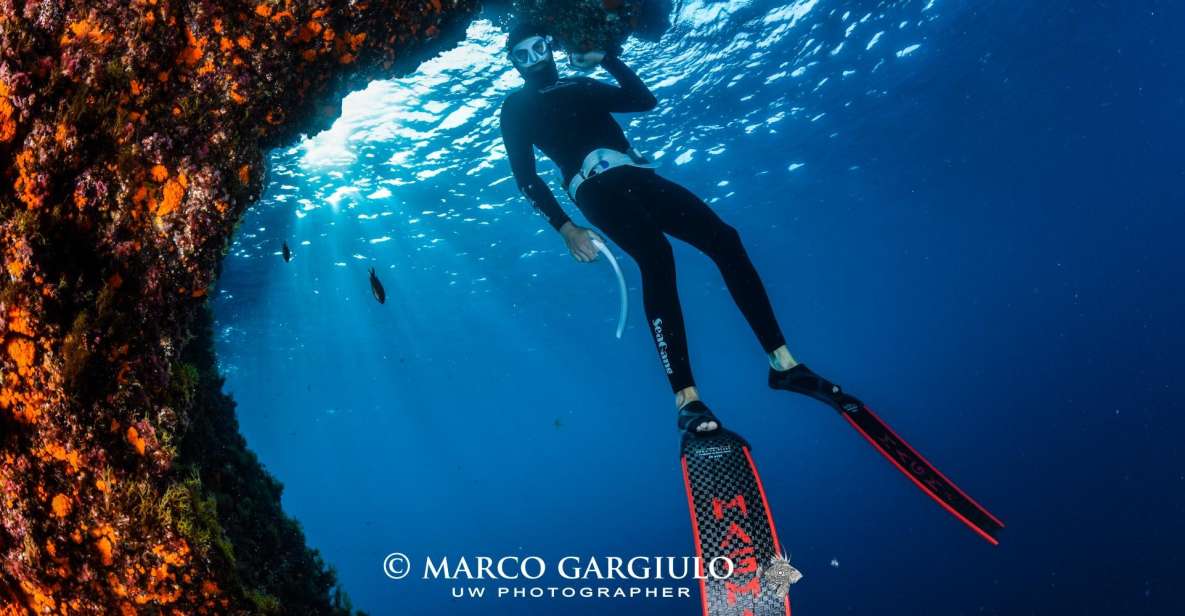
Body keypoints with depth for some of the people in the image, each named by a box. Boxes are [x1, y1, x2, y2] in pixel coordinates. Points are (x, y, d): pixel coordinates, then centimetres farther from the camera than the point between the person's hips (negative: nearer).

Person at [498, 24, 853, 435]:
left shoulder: (582, 86, 31)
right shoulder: (515, 108, 16)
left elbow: (646, 100, 24)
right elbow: (526, 176, 4)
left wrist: (606, 58, 20)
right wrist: (564, 227, -8)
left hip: (637, 176, 6)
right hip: (595, 185, -6)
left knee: (724, 239, -11)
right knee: (656, 257, -33)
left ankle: (782, 363, -7)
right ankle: (687, 401, -37)